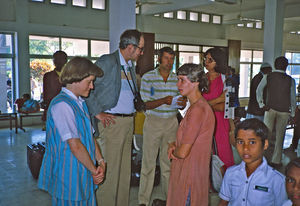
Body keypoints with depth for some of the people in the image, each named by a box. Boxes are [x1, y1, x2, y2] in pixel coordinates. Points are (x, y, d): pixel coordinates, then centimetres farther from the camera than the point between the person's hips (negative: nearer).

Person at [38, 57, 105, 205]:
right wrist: (94, 170, -13)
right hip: (68, 176, -8)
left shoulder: (80, 103, 11)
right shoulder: (62, 105, -19)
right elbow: (75, 145, -23)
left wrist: (100, 161, -1)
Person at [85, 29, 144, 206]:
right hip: (112, 121, -8)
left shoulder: (131, 65, 15)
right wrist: (97, 113, -16)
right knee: (110, 170, -2)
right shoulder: (107, 62, -11)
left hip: (129, 121, 8)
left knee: (125, 169, 14)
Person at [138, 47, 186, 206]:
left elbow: (181, 103, 10)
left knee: (169, 161, 7)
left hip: (172, 122, 3)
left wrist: (182, 103, -14)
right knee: (148, 161, 0)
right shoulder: (148, 77, -3)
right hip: (153, 121, -3)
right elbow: (146, 104, -8)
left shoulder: (177, 79, 8)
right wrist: (165, 100, -23)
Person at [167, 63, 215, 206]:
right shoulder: (196, 106, 11)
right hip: (184, 172, 9)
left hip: (190, 177, -9)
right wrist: (173, 145, -1)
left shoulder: (198, 110, -22)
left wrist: (173, 151, -3)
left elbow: (183, 152, -24)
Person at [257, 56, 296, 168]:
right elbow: (293, 98, 3)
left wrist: (261, 104, -4)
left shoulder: (268, 77, 0)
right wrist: (293, 114, 10)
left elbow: (259, 90, -10)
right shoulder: (290, 80, 1)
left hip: (270, 108, 0)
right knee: (280, 136, 8)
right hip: (284, 111, 0)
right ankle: (276, 161, 12)